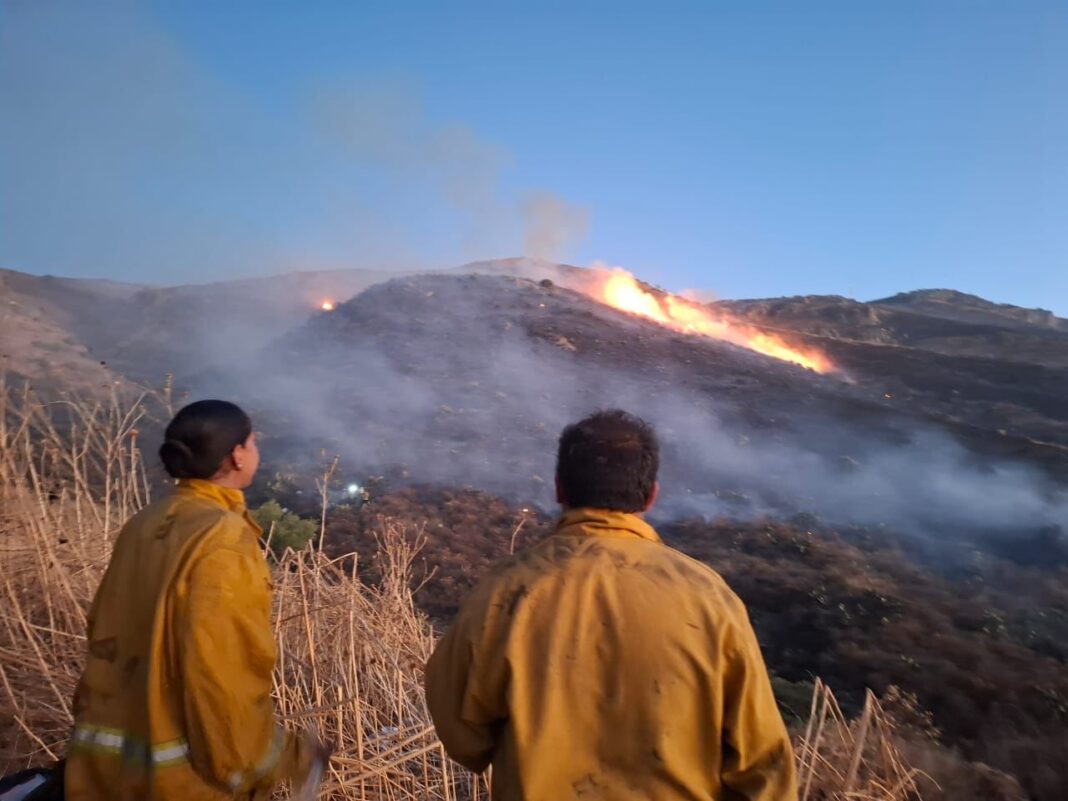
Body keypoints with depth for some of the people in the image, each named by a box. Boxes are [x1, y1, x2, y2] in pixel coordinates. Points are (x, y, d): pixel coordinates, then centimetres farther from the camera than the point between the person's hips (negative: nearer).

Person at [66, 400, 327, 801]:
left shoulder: (145, 523, 1)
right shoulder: (225, 541, -23)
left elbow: (106, 634, 10)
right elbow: (223, 669, -25)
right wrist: (265, 762, -12)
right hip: (180, 769, -7)